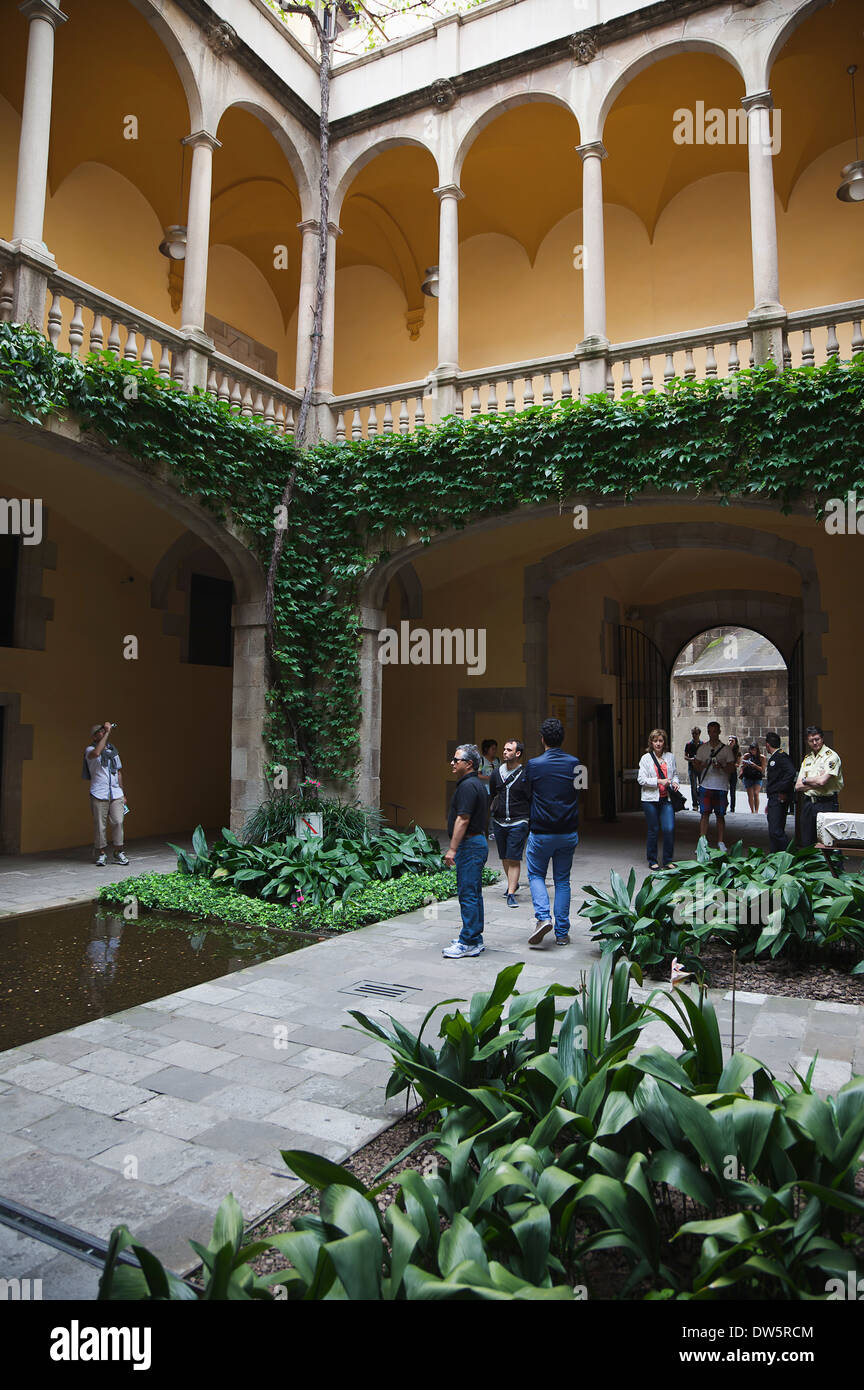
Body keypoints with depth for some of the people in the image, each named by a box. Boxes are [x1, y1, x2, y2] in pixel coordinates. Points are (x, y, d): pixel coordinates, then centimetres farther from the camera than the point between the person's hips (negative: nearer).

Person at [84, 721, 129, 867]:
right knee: (100, 825, -1)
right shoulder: (90, 750, 1)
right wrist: (107, 732, -24)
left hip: (116, 794, 4)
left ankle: (118, 853, 6)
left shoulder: (113, 750, 18)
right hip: (99, 794, -4)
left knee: (118, 822, -3)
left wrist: (123, 793, 19)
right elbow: (96, 753, -27)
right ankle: (101, 855, 9)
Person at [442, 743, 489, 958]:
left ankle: (468, 943, -4)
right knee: (474, 893, 14)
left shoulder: (468, 786, -16)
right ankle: (474, 939, 20)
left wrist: (452, 849, -21)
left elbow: (463, 820, -21)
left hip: (469, 844, -11)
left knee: (467, 894, -7)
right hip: (478, 842, 11)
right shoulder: (478, 784, 17)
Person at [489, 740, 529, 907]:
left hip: (518, 823, -5)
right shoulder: (497, 773, 6)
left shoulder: (525, 775, -7)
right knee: (504, 858, 15)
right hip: (499, 822, 5)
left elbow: (533, 800, -3)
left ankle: (511, 894, -4)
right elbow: (490, 795, 19)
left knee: (513, 859, -7)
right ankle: (513, 883, 36)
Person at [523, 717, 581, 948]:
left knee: (536, 875, 14)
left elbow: (528, 795, 3)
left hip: (541, 832, -3)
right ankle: (562, 933, 13)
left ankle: (543, 917, -7)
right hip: (568, 832, 3)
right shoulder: (575, 764, -2)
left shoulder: (534, 765, -11)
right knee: (562, 881, 12)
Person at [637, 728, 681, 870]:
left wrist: (674, 782, 0)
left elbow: (675, 773, 22)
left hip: (666, 798, 2)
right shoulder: (645, 758, 1)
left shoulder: (670, 757, 11)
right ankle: (652, 861, 18)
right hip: (650, 799, -2)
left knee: (669, 829, -8)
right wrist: (659, 781, -14)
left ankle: (668, 861, 6)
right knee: (653, 830, 4)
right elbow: (641, 779, -5)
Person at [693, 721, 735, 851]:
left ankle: (720, 842, 15)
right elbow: (697, 766, 11)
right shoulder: (702, 748, 9)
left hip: (721, 786, -1)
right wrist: (703, 766, -11)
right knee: (705, 813, -3)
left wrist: (721, 767, -16)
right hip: (705, 785, 1)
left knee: (720, 815, 5)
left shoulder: (726, 749, 4)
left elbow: (731, 767, 3)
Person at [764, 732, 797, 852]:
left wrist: (782, 791, -21)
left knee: (776, 831, -16)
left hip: (780, 799, -10)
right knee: (773, 832, 12)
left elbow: (791, 772, -26)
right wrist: (769, 804, 25)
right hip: (773, 799, 10)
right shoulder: (772, 758, 21)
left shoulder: (781, 756, -10)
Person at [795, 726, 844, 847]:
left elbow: (822, 781, -18)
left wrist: (805, 780, -1)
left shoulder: (831, 756, -6)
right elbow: (798, 786, 7)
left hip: (826, 804, -6)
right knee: (806, 845, 10)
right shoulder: (807, 758, 14)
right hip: (808, 803, 6)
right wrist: (815, 781, -7)